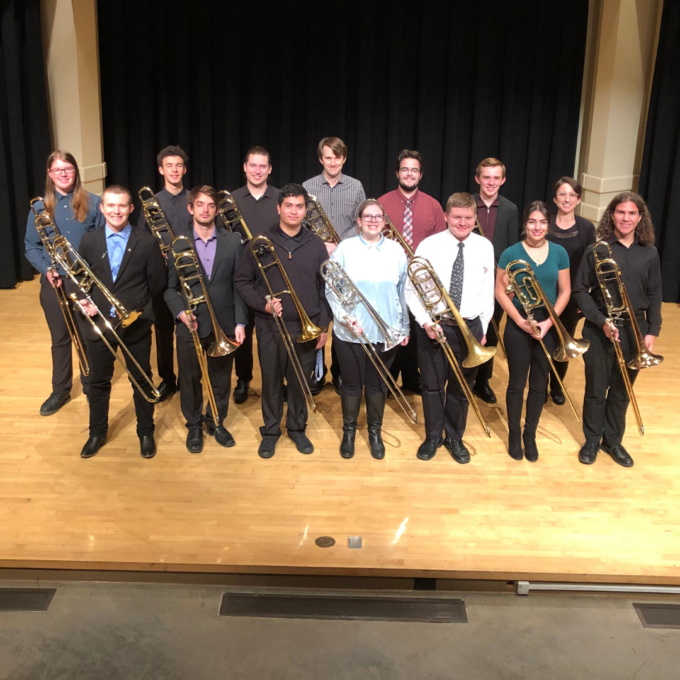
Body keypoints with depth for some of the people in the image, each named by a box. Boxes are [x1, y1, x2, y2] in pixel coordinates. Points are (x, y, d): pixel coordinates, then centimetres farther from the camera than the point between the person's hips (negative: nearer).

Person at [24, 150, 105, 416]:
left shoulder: (92, 203, -3)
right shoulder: (40, 207, 0)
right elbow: (31, 247, 2)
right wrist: (46, 270, -15)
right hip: (54, 284, 1)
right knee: (60, 339, 13)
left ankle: (91, 386, 30)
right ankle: (60, 391, 28)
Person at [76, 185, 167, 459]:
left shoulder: (147, 242, -8)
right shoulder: (88, 241, -1)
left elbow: (158, 282, -1)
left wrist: (137, 305, -1)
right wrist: (84, 301, -10)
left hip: (136, 325, -2)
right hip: (100, 324, 2)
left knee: (142, 380, 12)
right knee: (98, 381, 14)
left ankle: (145, 433, 29)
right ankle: (97, 432, 32)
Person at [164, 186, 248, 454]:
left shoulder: (233, 241, 0)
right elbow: (170, 287, 2)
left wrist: (240, 322, -5)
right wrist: (180, 312, -15)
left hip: (225, 325, 1)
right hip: (190, 326, 0)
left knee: (221, 379, 14)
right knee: (190, 379, 11)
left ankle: (217, 422, 35)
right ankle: (194, 426, 31)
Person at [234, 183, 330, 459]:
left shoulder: (316, 244, 1)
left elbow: (325, 288, 5)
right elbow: (241, 281, 1)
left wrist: (324, 325, 2)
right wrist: (262, 303, -13)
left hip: (307, 327, 1)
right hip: (270, 327, -1)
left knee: (300, 381, 11)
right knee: (271, 380, 9)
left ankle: (297, 428, 30)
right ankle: (270, 431, 26)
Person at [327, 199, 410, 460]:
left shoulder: (396, 251, 2)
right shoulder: (344, 249, -5)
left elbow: (403, 292, 6)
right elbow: (331, 289, -6)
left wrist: (404, 327, 6)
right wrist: (345, 317, -18)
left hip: (386, 333, 2)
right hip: (350, 333, -1)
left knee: (378, 385, 13)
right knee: (351, 383, 11)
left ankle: (375, 431, 30)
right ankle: (349, 430, 29)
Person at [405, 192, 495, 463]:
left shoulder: (485, 248, -2)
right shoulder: (428, 246, -8)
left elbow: (488, 291, 5)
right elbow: (411, 289, -5)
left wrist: (483, 326, 5)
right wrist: (425, 321, -14)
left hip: (470, 327, 2)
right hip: (434, 327, -1)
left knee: (461, 387, 15)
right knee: (433, 385, 12)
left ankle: (455, 438, 34)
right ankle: (433, 437, 31)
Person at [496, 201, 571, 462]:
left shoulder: (559, 253, 1)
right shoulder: (511, 253, -7)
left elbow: (565, 291, 3)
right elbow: (500, 291, -6)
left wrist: (548, 321, -9)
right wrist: (521, 320, -15)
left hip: (549, 326, 2)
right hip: (518, 325, -2)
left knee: (539, 384, 10)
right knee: (516, 383, 7)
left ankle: (530, 435, 25)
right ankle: (514, 434, 23)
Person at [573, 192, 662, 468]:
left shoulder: (649, 253, 3)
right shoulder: (597, 250, -6)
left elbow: (654, 296, 7)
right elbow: (580, 290, -6)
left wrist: (652, 331, -1)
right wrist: (601, 321, -15)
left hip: (634, 330, 2)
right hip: (599, 331, -2)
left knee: (621, 391, 14)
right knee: (596, 390, 9)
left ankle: (613, 440, 30)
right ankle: (592, 440, 26)